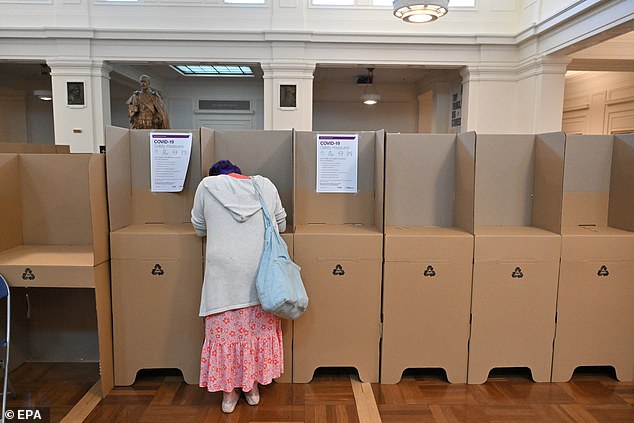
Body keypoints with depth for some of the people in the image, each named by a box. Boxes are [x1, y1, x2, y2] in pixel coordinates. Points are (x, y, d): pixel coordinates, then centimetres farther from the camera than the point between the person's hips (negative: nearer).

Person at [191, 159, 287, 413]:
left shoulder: (207, 185, 5)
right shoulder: (266, 185, 9)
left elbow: (199, 229, 13)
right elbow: (281, 224, 17)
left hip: (224, 271, -2)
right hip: (260, 271, 2)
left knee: (224, 329, 11)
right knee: (258, 327, 15)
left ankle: (228, 393, 22)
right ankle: (253, 387, 28)